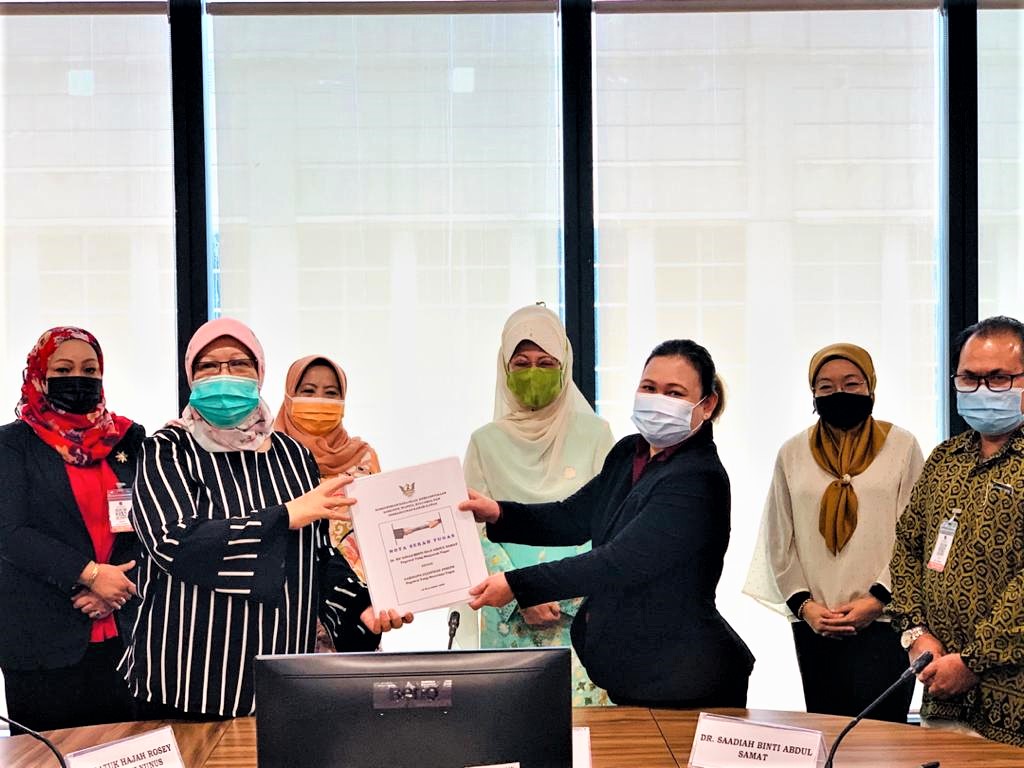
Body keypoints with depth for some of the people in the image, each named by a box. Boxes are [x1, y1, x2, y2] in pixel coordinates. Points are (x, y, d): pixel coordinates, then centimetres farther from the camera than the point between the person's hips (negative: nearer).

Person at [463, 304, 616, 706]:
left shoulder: (593, 434, 6)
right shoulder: (486, 442, 7)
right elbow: (477, 534, 2)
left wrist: (567, 594, -10)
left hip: (583, 612, 0)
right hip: (509, 618, 0)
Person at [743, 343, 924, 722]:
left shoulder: (902, 446, 3)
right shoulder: (793, 453, 10)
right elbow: (779, 540, 9)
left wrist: (878, 599, -10)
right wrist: (803, 604, -2)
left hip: (882, 622, -3)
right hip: (813, 625, 3)